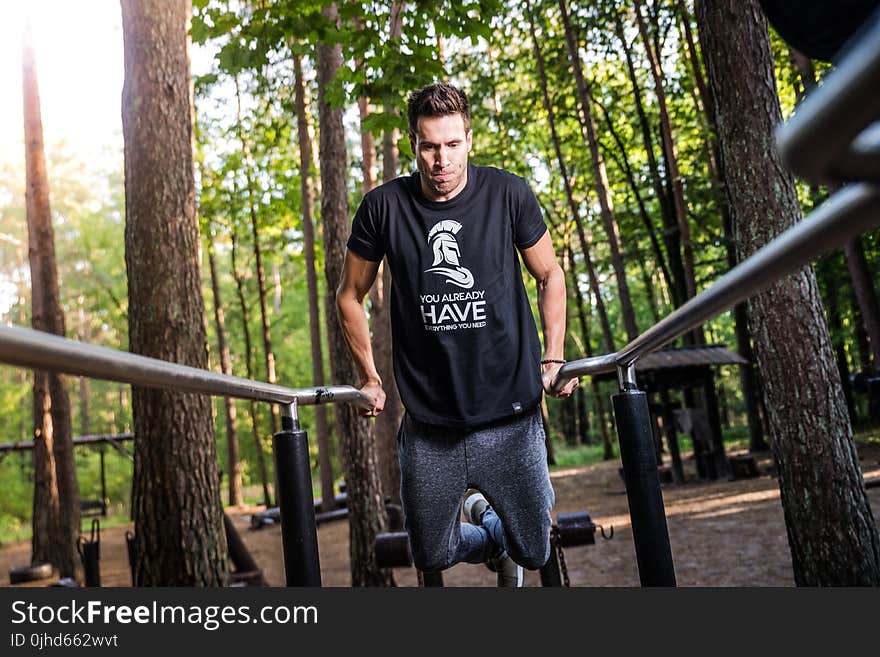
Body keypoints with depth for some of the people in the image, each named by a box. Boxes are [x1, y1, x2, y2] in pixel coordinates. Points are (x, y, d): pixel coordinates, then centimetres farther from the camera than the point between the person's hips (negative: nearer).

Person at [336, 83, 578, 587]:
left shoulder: (508, 194, -5)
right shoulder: (383, 207, -5)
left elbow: (550, 275, 9)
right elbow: (350, 295, 9)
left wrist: (553, 360, 2)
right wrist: (369, 379, 8)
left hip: (510, 416, 0)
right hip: (427, 424, 1)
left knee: (534, 552, 9)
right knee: (433, 558, 11)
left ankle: (488, 514, 43)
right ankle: (486, 536, 45)